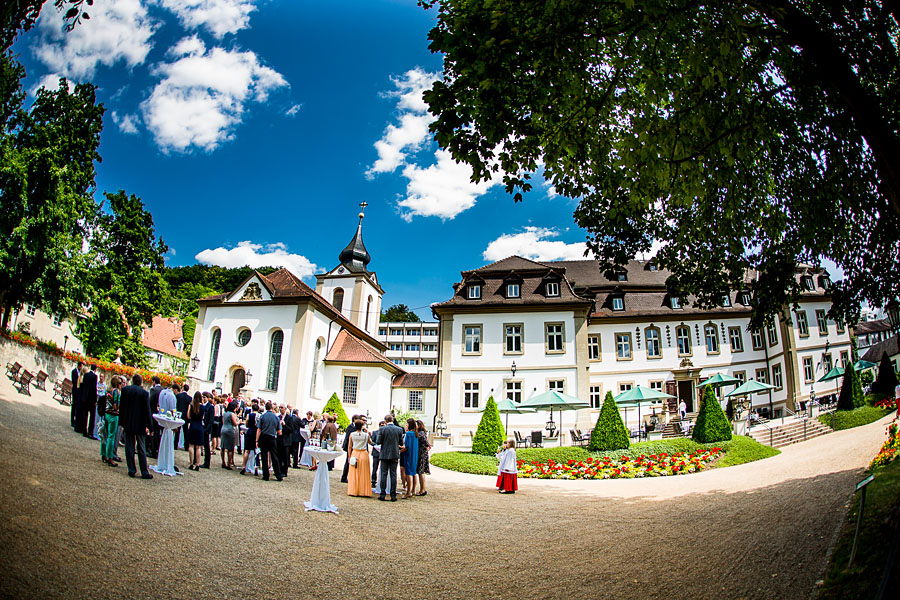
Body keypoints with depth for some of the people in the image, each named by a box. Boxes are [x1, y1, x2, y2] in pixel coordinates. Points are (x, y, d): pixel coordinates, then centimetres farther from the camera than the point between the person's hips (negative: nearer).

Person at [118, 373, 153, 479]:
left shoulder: (125, 389, -1)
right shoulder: (144, 393, -9)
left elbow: (121, 406, 4)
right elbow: (147, 410, -8)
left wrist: (122, 421, 12)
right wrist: (148, 425, -2)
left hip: (128, 423, 2)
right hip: (140, 424, -2)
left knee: (129, 447, 9)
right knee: (142, 449, 4)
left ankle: (131, 470, 11)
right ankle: (144, 472, 6)